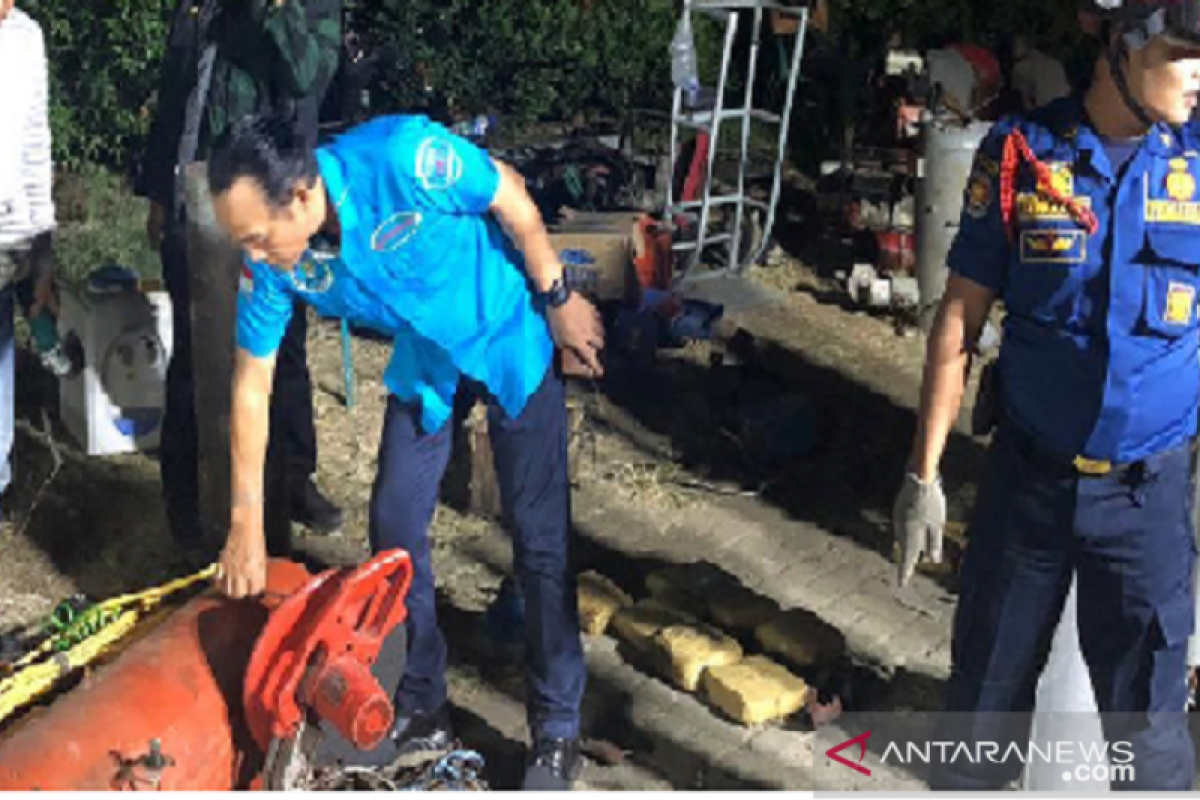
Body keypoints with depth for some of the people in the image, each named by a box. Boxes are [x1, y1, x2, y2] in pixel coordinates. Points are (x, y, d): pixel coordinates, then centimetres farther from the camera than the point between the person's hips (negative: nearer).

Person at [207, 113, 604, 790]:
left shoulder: (403, 157, -36)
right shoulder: (271, 264, -20)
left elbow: (511, 197, -18)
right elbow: (252, 387, -10)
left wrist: (558, 298, -10)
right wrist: (247, 527, -8)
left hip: (509, 336, -4)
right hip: (424, 359, 5)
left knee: (540, 534, -4)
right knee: (395, 527, 3)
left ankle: (559, 731, 9)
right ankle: (422, 709, 21)